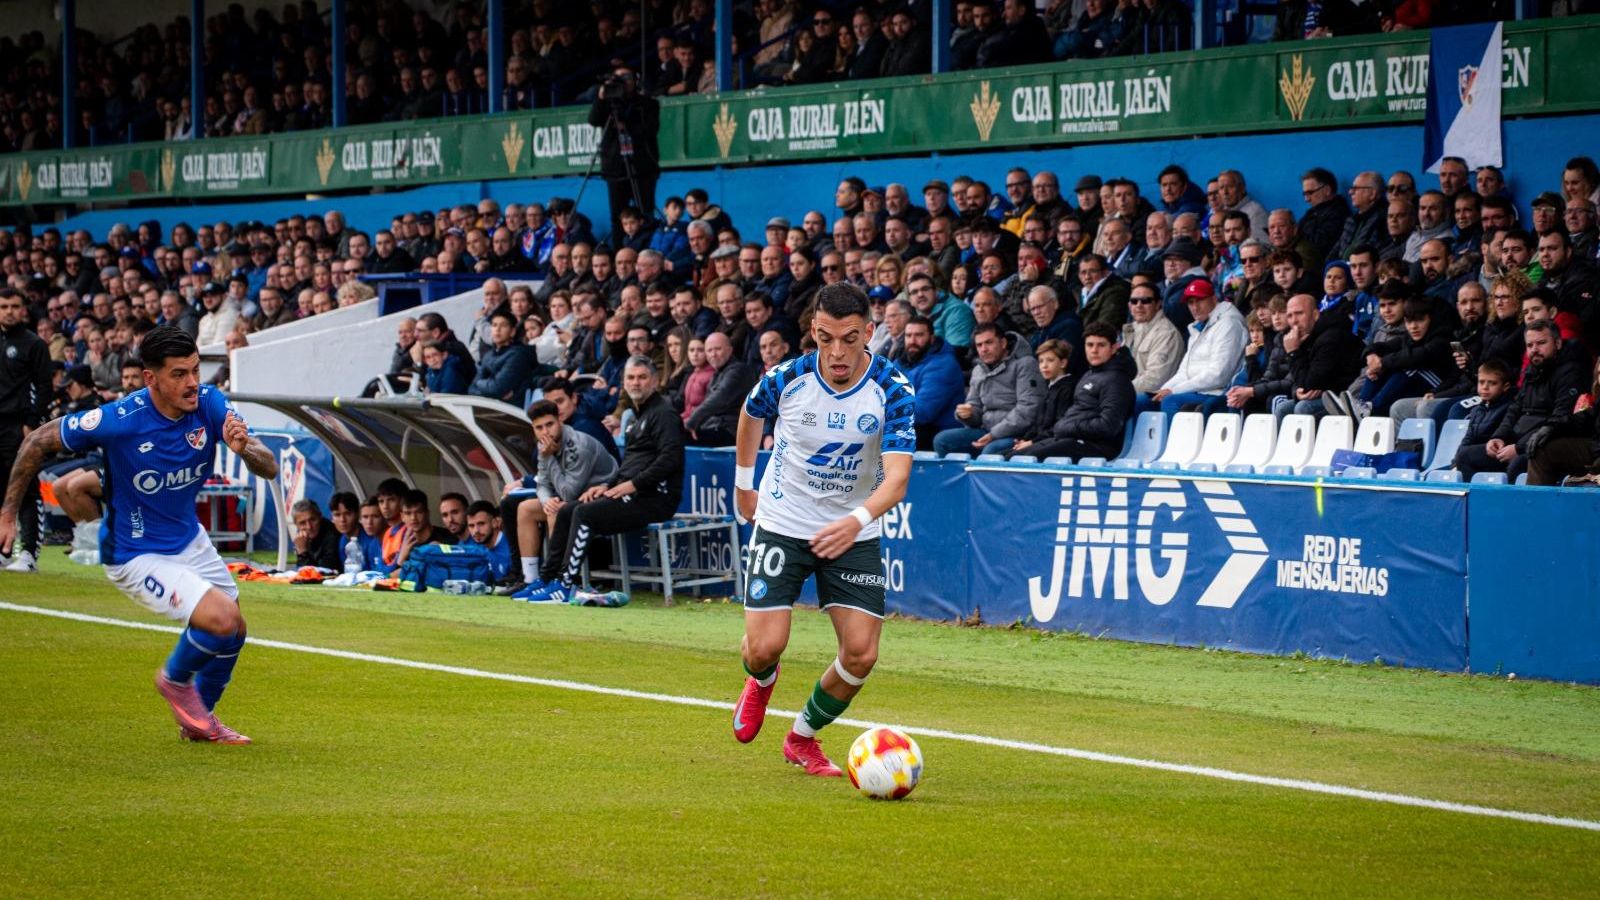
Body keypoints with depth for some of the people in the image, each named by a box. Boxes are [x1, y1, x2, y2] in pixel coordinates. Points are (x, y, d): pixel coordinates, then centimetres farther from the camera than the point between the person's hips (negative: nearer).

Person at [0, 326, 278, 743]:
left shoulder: (211, 404, -16)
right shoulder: (119, 420, -29)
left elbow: (270, 469, -17)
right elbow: (38, 441, -15)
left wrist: (245, 447, -40)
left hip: (189, 539, 7)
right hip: (136, 556, -7)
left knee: (231, 635, 18)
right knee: (222, 619, -21)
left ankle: (198, 719, 44)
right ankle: (175, 678, 12)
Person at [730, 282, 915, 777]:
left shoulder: (893, 391, -19)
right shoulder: (785, 379, -16)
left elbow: (897, 477, -28)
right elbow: (751, 415, 10)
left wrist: (858, 520, -46)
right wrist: (744, 483, 17)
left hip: (852, 532, 0)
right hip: (782, 526, 0)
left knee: (860, 654, -8)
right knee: (764, 647, -11)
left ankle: (803, 738, 20)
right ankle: (761, 682, 30)